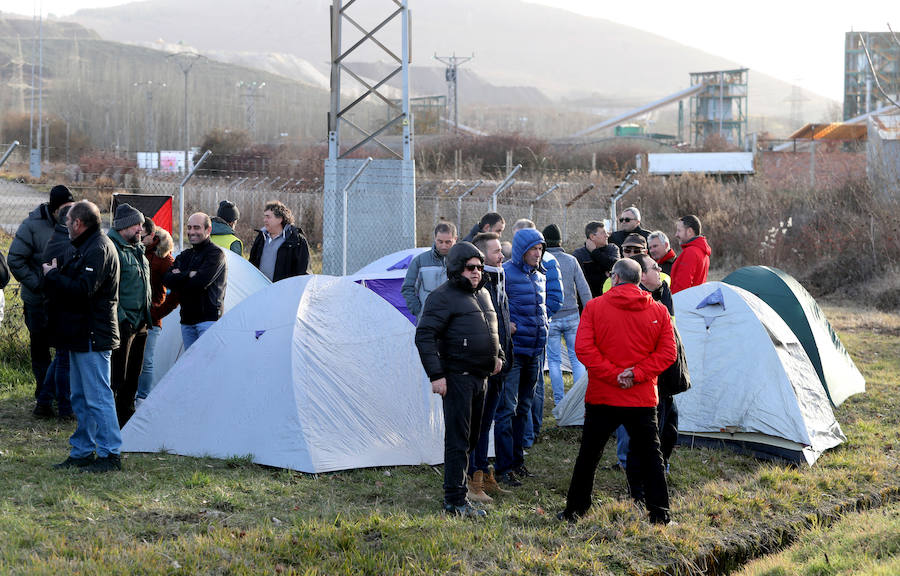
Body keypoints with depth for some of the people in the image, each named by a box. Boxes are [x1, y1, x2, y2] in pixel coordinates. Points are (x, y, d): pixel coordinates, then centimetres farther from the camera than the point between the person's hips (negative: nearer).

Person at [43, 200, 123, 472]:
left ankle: (110, 454, -3)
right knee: (80, 397, 15)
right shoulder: (87, 247, 18)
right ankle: (82, 452, 23)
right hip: (82, 335, 11)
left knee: (98, 396, -7)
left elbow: (83, 290, -24)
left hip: (93, 336, -11)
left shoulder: (99, 248, -15)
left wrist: (53, 275, -13)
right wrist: (56, 275, 5)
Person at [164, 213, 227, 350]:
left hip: (208, 318, -8)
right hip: (187, 320, 8)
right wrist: (189, 275, -12)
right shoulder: (185, 255, 17)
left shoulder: (215, 253, -5)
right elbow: (167, 279, 2)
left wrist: (179, 277, -4)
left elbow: (201, 281, -19)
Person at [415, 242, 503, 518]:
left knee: (472, 437, 13)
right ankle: (455, 500, -5)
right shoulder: (443, 296, -11)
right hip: (457, 377, -9)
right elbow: (424, 336, -15)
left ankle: (456, 486, 23)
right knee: (457, 440, -8)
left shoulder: (482, 293, 16)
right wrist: (436, 374, -19)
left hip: (480, 376, 9)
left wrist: (497, 355, 21)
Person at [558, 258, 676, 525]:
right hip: (643, 400, 1)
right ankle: (659, 514, 7)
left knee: (588, 455, 11)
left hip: (601, 398, -1)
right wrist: (637, 374, -7)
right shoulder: (659, 311, 2)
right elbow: (667, 353, -2)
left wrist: (612, 374, -9)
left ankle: (574, 510, 17)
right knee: (651, 457, 10)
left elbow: (583, 349, -9)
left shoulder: (594, 307, -2)